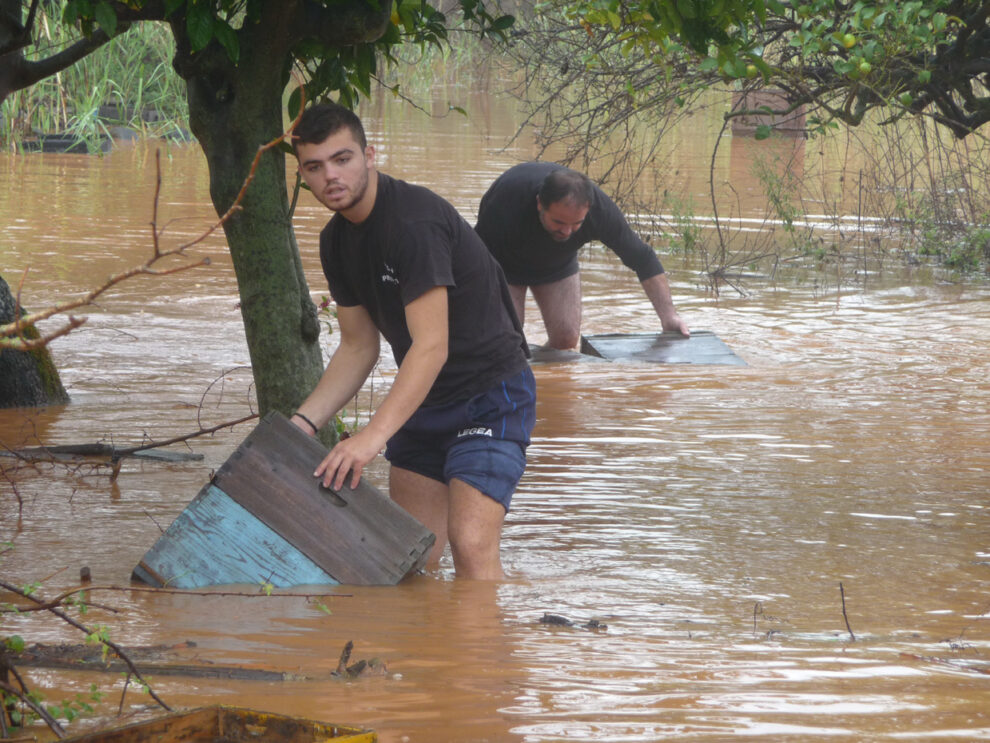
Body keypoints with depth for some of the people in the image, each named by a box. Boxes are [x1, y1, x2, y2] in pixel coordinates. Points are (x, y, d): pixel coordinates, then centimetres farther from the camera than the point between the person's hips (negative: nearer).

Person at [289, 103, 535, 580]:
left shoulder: (414, 221, -24)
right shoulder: (337, 241, 4)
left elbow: (431, 347, -30)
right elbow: (359, 347, 13)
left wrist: (374, 435, -37)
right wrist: (305, 423, 1)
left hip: (489, 396, -9)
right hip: (422, 401, 9)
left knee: (472, 546, -23)